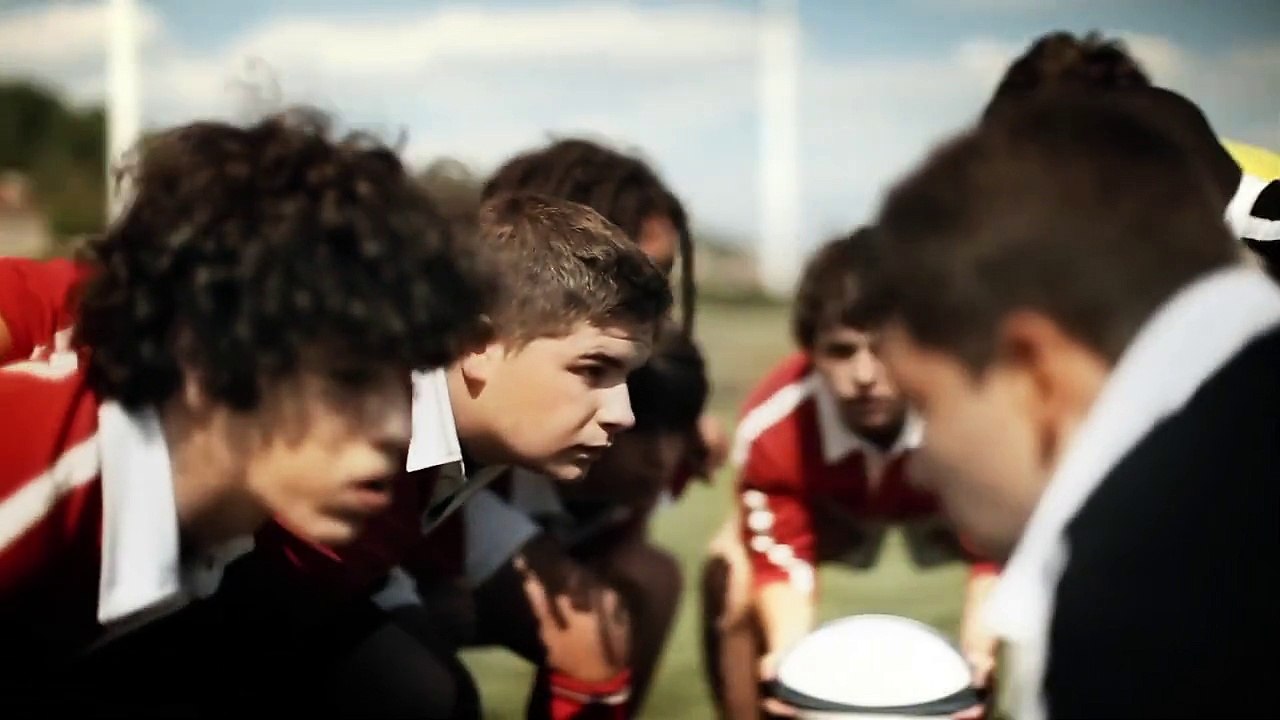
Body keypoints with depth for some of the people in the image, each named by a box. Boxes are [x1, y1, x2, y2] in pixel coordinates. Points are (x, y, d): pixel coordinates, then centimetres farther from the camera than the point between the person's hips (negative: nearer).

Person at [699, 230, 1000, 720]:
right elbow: (780, 555, -29)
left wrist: (979, 649, -51)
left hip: (949, 503, 0)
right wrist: (788, 649, -48)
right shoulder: (771, 424, -39)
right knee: (732, 570, -23)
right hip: (833, 504, 0)